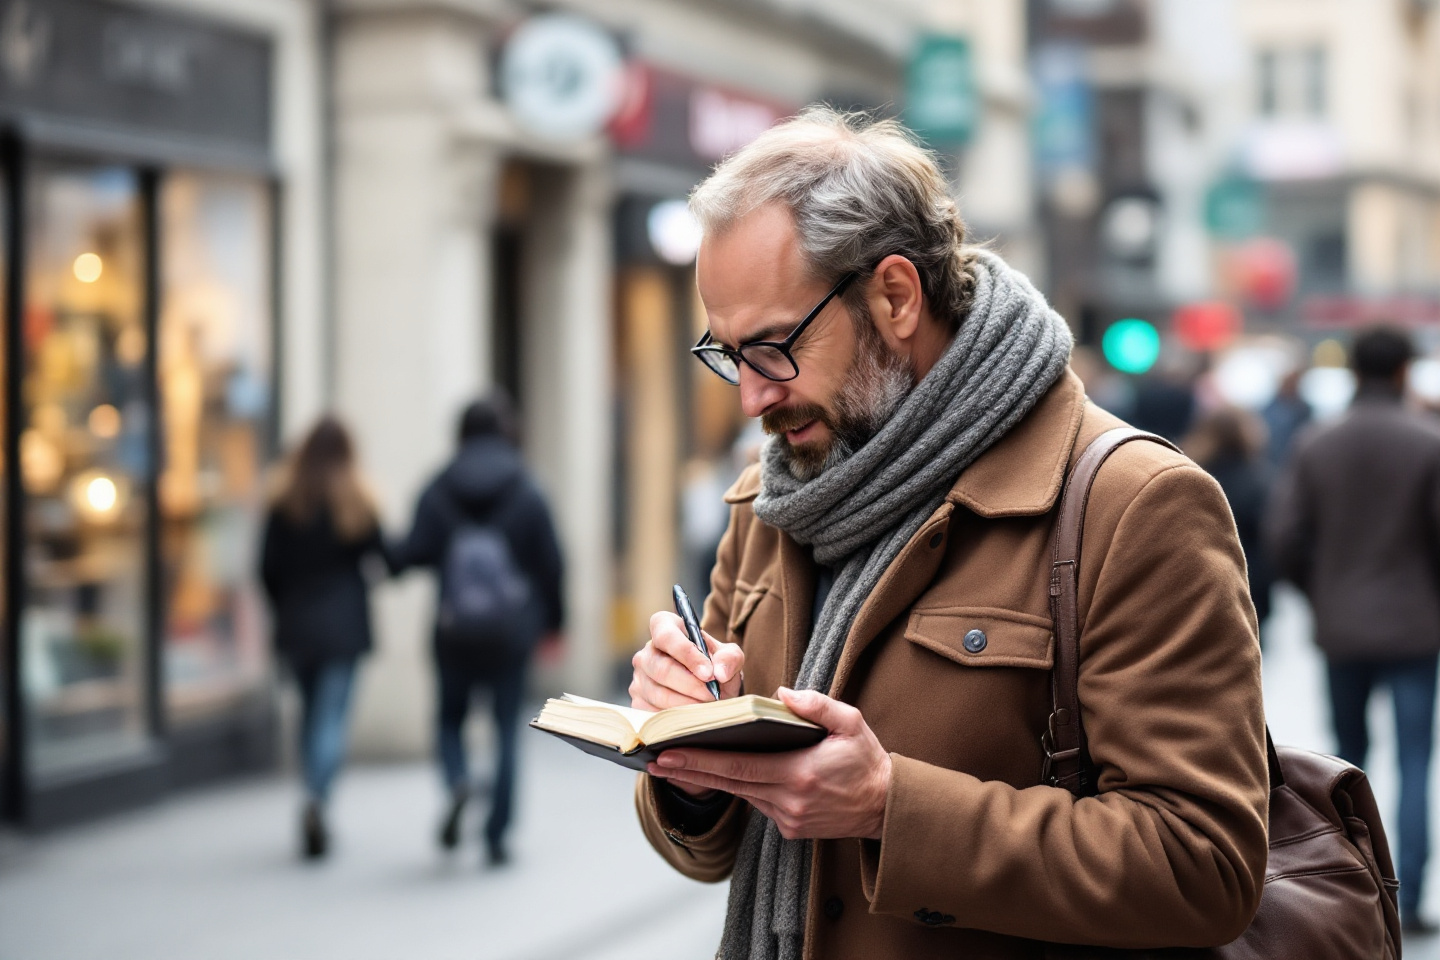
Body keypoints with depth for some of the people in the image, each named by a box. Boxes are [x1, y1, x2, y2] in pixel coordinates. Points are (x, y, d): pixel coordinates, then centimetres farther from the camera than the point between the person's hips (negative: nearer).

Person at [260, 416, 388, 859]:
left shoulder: (285, 503, -2)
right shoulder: (355, 503, -6)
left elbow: (268, 568, -1)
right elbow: (384, 553, -4)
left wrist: (286, 608, 13)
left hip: (296, 625, 3)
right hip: (344, 626, -2)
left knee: (311, 711, 17)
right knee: (333, 716, -4)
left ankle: (317, 805, 21)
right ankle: (317, 800, -26)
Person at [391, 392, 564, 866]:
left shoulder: (438, 491, -2)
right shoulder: (526, 492, -2)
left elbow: (414, 553, -9)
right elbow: (550, 563, -1)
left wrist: (387, 550, 13)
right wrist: (552, 619, 11)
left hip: (454, 631, 0)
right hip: (511, 631, 0)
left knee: (450, 716, 18)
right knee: (507, 729, 7)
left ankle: (458, 781, -13)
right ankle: (496, 837, 4)